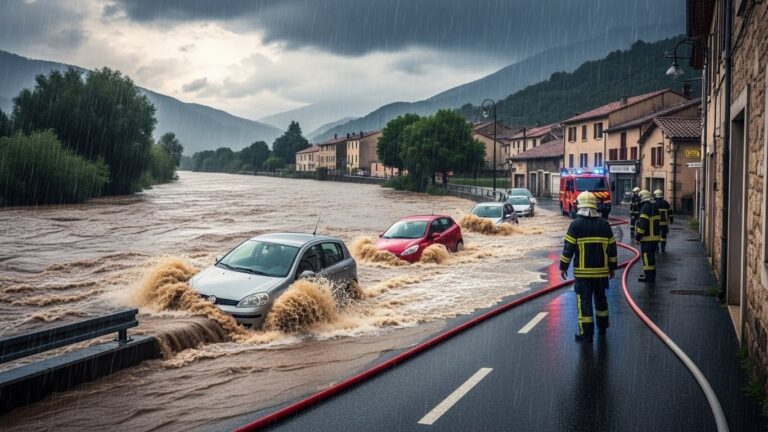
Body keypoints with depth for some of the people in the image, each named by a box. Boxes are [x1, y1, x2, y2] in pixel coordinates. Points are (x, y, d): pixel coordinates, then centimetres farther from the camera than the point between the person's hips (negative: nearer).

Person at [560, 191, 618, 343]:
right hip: (601, 271, 5)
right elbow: (612, 248, 8)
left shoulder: (576, 224, -9)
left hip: (582, 271, -4)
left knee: (584, 301, 0)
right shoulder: (604, 224, 4)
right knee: (600, 298, 20)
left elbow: (568, 248, -10)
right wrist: (612, 267, 18)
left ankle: (586, 334, 0)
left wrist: (563, 267, -1)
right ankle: (602, 327, 35)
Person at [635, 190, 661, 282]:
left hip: (647, 238, -10)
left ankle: (649, 277, -2)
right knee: (651, 256, 19)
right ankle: (651, 275, 28)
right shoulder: (655, 206, 13)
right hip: (655, 236, 10)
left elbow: (642, 224, -22)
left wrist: (638, 235, -15)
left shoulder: (645, 207, -18)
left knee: (647, 256, -4)